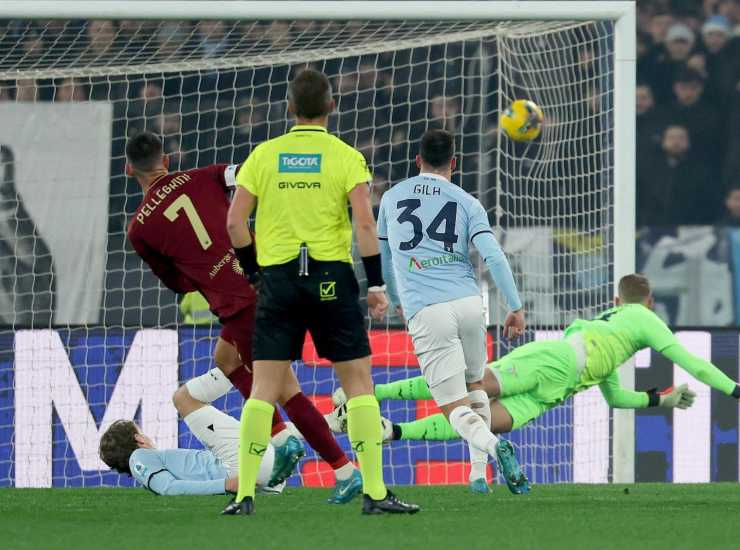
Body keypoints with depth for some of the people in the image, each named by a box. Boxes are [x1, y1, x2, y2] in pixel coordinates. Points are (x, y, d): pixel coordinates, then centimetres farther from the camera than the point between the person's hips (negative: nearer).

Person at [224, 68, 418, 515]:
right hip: (332, 277, -2)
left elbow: (235, 221, 1)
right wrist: (377, 284, -5)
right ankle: (374, 492, 0)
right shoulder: (345, 157, -2)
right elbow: (365, 221, -10)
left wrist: (255, 271, 13)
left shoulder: (264, 155, 5)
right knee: (359, 382, 4)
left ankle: (245, 495, 0)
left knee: (265, 388, 5)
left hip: (277, 277, 2)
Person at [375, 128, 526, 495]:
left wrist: (397, 301, 43)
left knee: (455, 407, -4)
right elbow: (494, 256, -3)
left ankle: (493, 446, -34)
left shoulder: (392, 198, 15)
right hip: (468, 303, 1)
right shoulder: (467, 203, 9)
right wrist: (516, 307, 2)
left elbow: (384, 258, 27)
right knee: (474, 387, 24)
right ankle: (478, 474, 15)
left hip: (425, 313, -1)